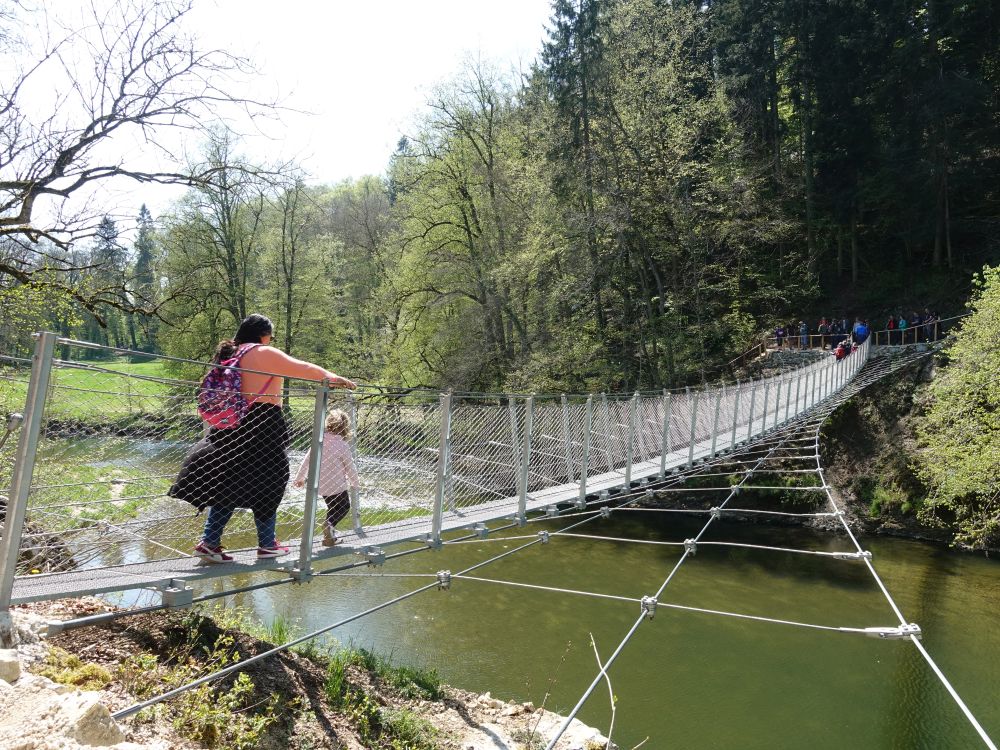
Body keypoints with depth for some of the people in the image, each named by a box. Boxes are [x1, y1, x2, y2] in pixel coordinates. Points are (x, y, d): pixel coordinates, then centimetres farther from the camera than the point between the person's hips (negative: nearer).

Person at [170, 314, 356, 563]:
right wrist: (334, 378, 4)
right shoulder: (264, 354, -9)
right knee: (266, 486, 5)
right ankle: (267, 544, 15)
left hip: (232, 426, 8)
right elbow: (303, 369, -7)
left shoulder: (229, 354, 14)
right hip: (262, 427, -7)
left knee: (228, 486, 12)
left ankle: (209, 542, 11)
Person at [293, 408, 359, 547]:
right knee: (344, 507, 13)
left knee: (332, 507, 25)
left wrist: (300, 477, 18)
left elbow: (307, 460, 4)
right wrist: (354, 484, 6)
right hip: (337, 484, -5)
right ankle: (330, 524, -15)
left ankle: (330, 534, 20)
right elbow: (350, 467, -10)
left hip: (320, 484, 5)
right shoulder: (343, 445, -17)